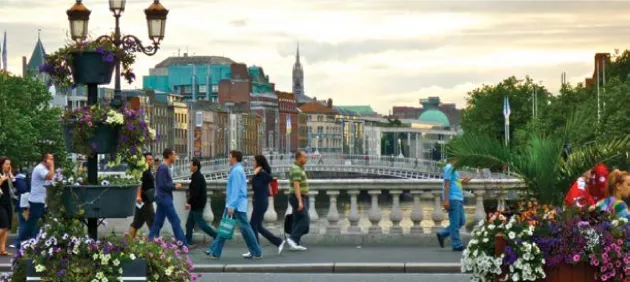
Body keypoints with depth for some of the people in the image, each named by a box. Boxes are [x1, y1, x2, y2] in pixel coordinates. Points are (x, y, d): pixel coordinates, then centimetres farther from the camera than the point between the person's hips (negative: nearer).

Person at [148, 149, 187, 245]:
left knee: (158, 222, 9)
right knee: (175, 221, -7)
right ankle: (183, 244, -5)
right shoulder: (163, 167, -15)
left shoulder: (166, 167, 14)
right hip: (164, 197, -10)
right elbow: (162, 185, -20)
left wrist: (175, 185, 5)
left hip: (163, 198, 10)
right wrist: (175, 187, -11)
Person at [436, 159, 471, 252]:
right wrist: (446, 200, -19)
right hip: (452, 199, -10)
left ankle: (442, 234, 19)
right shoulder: (449, 168, -9)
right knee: (455, 223, -5)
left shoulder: (454, 169, 20)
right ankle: (457, 245, 0)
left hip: (458, 199, 10)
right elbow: (447, 184, -15)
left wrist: (462, 182, 10)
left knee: (461, 221, 12)